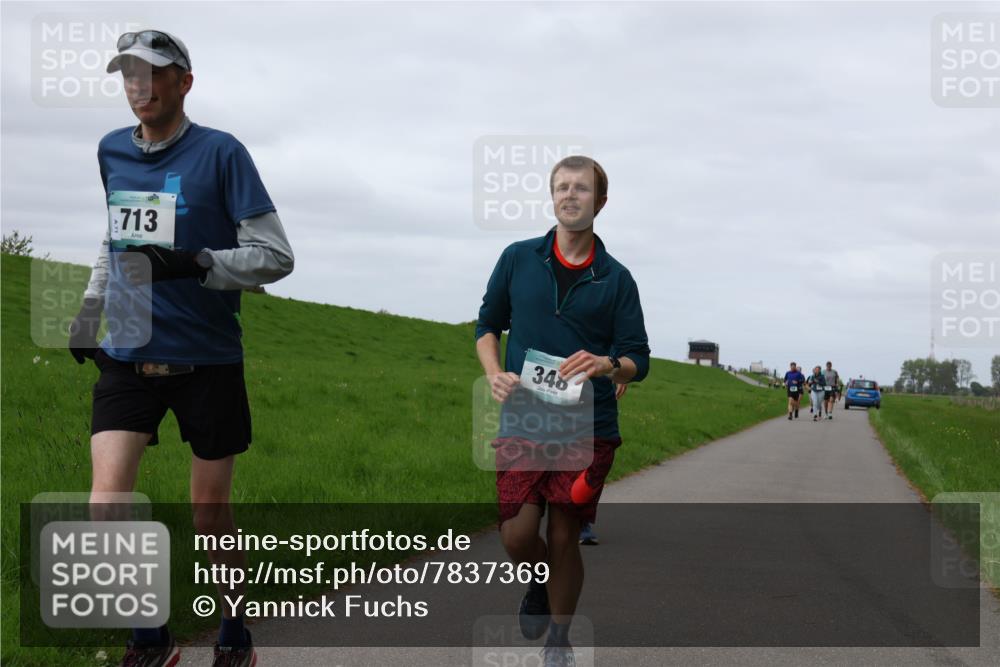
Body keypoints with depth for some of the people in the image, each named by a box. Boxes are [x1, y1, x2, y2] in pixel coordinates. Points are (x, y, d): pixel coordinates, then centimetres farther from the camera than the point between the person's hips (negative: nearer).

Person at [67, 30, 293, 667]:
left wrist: (198, 265, -23)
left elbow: (277, 255, -9)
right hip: (127, 354, 3)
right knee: (106, 510, -10)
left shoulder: (220, 152, -7)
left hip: (207, 359, -3)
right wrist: (87, 316, 19)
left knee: (211, 514, 6)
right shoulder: (111, 151, 9)